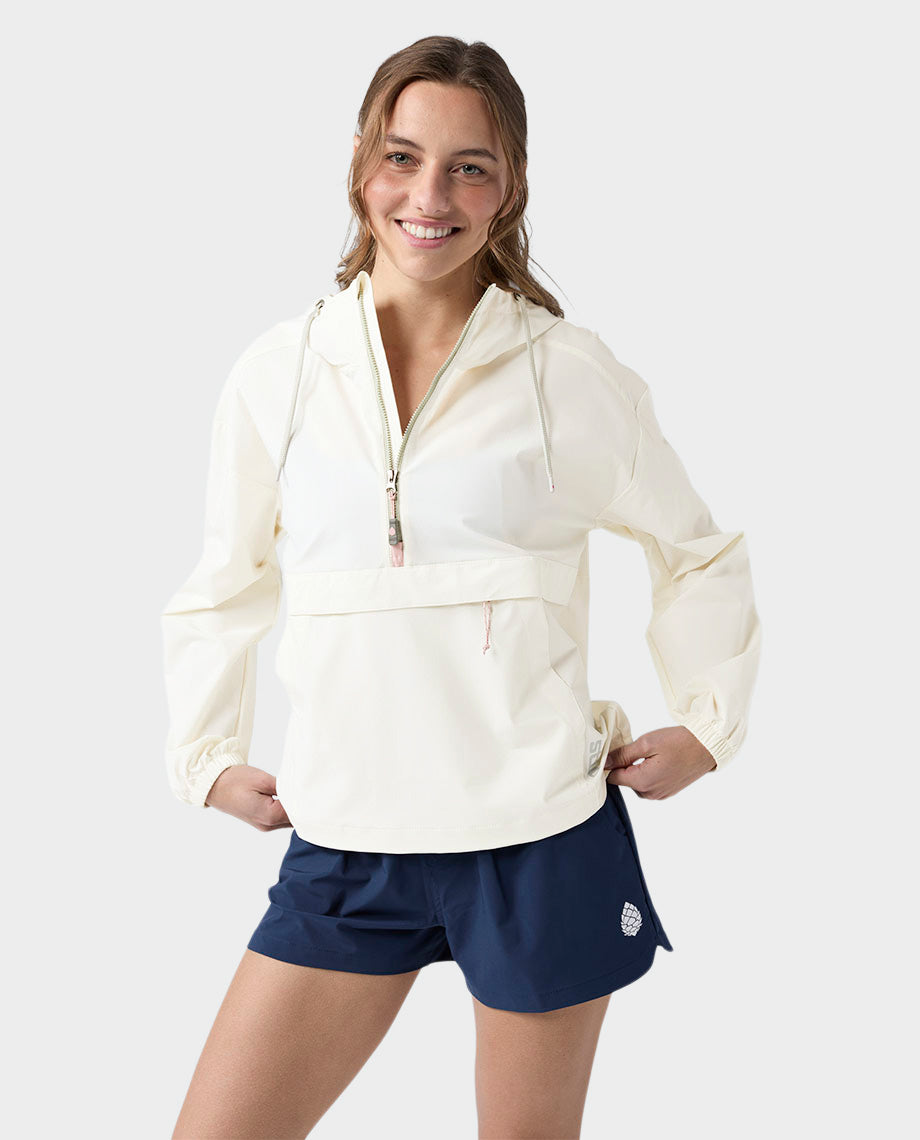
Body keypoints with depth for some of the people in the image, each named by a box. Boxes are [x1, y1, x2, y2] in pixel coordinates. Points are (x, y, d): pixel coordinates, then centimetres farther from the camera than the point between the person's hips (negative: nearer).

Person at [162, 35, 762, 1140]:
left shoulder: (570, 374, -4)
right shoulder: (278, 372, 1)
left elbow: (701, 555, 11)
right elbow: (224, 589, 15)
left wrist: (706, 723, 5)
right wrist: (207, 757, 11)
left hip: (540, 840, -2)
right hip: (347, 843, 2)